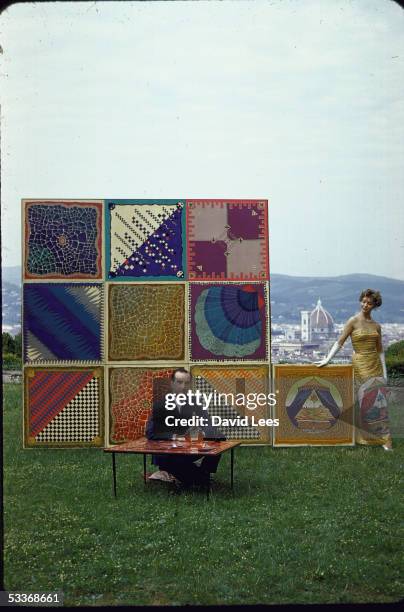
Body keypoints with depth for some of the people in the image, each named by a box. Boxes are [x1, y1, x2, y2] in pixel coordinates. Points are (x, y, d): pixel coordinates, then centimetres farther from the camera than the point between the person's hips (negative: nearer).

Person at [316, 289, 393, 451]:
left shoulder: (376, 326, 9)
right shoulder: (353, 321, -4)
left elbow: (380, 350, 12)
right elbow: (339, 342, -7)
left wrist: (384, 372, 8)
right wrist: (327, 359, -14)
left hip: (376, 366, 4)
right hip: (361, 365, -4)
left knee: (379, 402, 3)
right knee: (365, 401, -2)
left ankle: (383, 438, 8)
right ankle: (363, 437, 9)